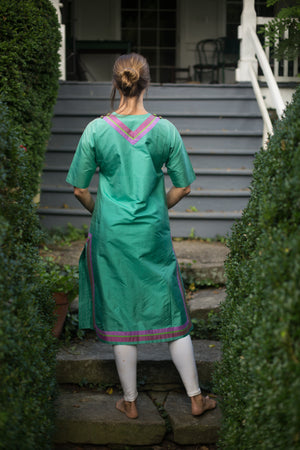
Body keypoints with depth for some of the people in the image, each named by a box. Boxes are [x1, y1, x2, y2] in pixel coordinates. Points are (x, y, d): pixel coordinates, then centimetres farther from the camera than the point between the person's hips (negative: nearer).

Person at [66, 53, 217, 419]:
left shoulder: (96, 130, -9)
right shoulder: (165, 130, -6)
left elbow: (79, 189, -4)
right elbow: (182, 186, 0)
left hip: (111, 234, -1)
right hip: (154, 235, 1)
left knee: (120, 316, 11)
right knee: (172, 313, 12)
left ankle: (130, 401, 24)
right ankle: (196, 398, 22)